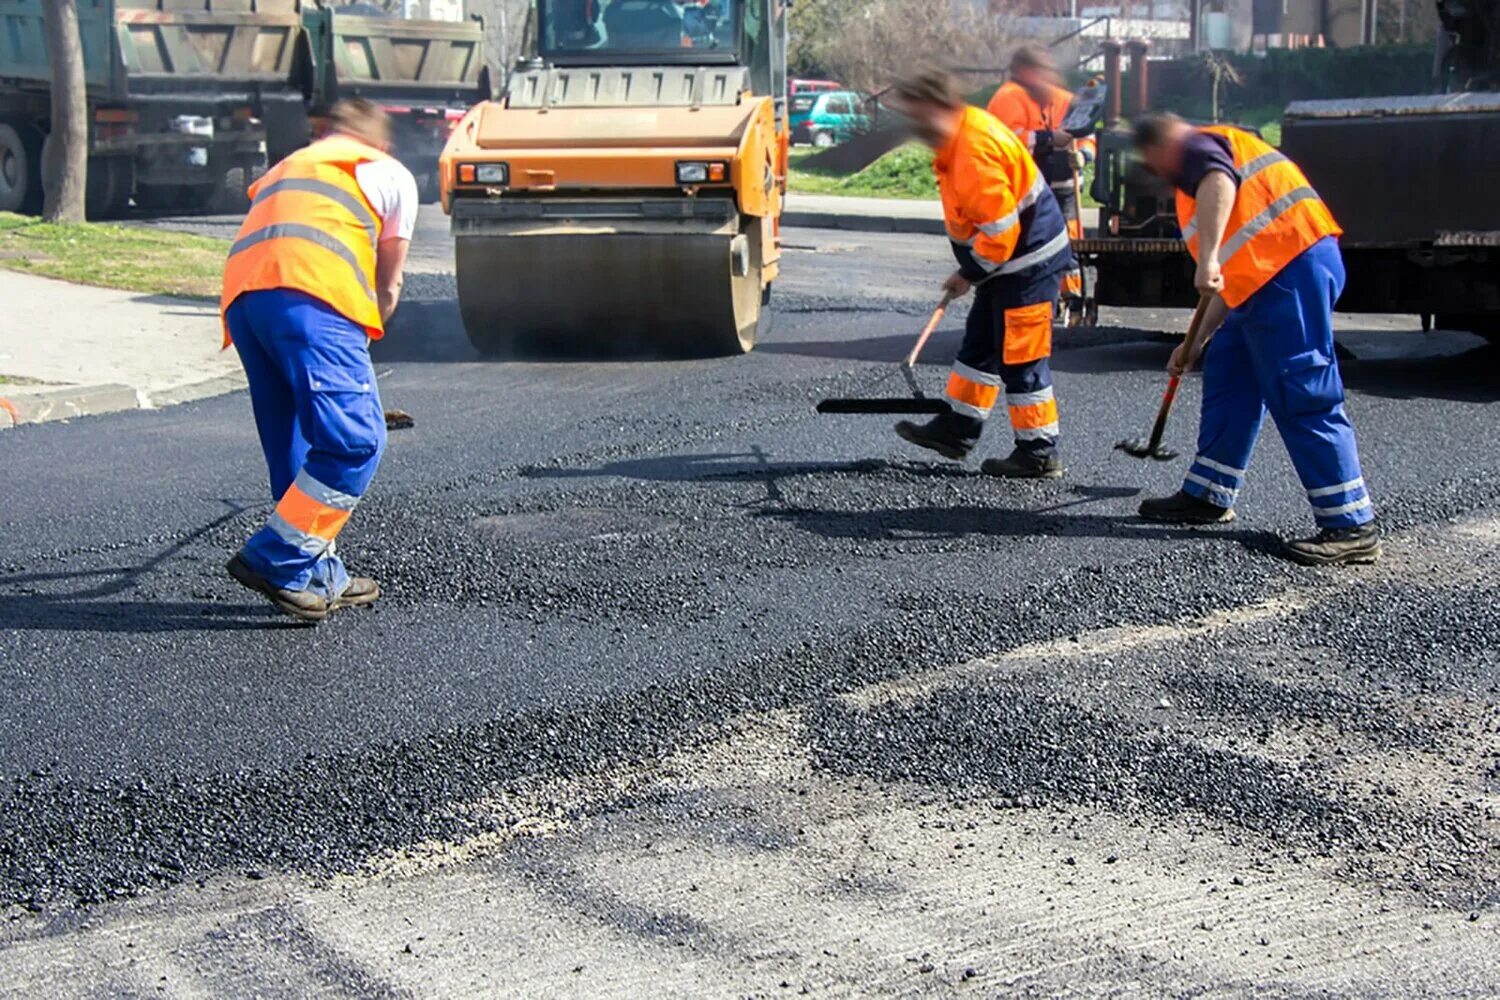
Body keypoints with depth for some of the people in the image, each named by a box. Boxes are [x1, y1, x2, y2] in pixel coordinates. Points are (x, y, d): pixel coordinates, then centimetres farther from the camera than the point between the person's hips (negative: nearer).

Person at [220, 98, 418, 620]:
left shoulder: (287, 167, 40)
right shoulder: (392, 174, 25)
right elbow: (387, 285, 28)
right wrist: (364, 334, 45)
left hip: (240, 290, 6)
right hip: (311, 289, -6)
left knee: (294, 443, 14)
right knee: (355, 438, -9)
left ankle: (319, 576, 15)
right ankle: (276, 559, -15)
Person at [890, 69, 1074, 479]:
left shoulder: (975, 153, -27)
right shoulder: (963, 133, 5)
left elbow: (999, 229, -26)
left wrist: (970, 273, -13)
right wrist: (970, 270, 16)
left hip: (1027, 261, -11)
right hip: (1005, 259, 11)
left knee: (1021, 359, -4)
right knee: (980, 345, 19)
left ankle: (1039, 452, 5)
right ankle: (958, 428, 30)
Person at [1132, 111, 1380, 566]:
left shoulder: (1198, 147, 5)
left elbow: (1220, 182, -23)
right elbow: (1235, 277, 36)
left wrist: (1208, 258, -32)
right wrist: (1197, 342, 40)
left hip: (1290, 268, -10)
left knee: (1302, 396, -11)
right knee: (1228, 372, 18)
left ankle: (1352, 527, -11)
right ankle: (1209, 495, 27)